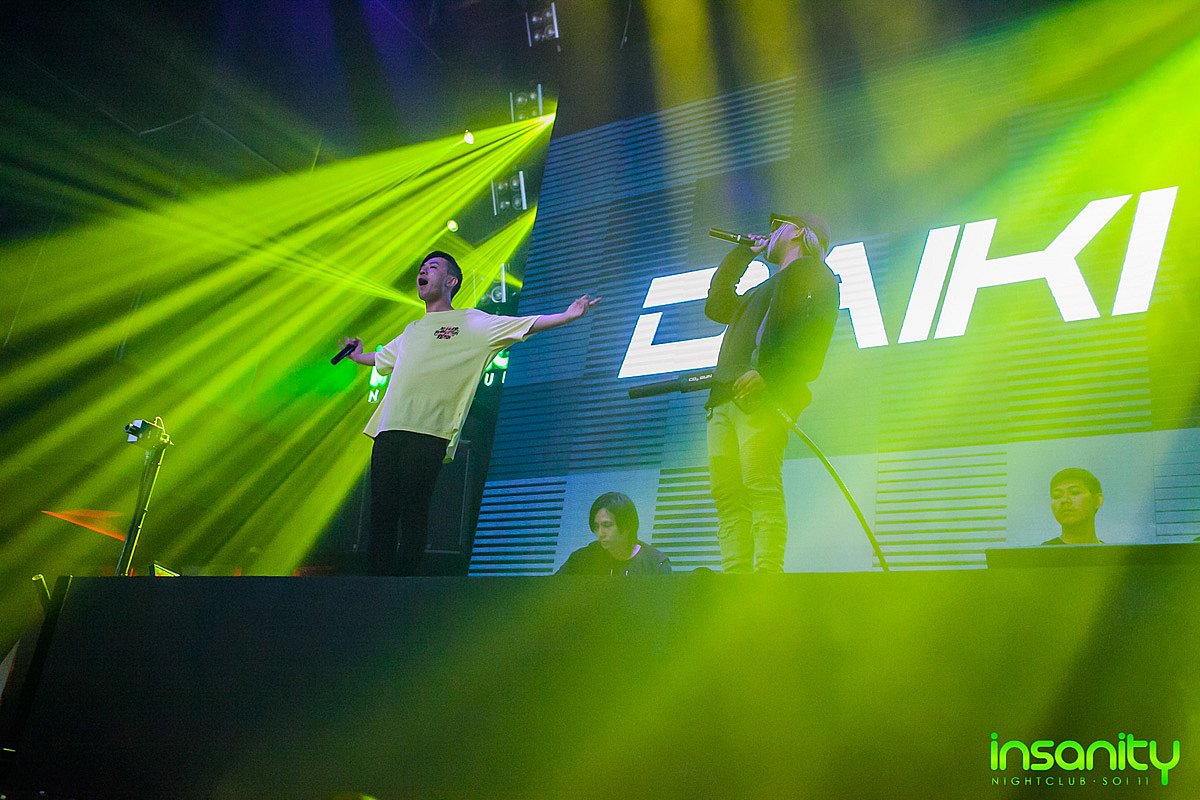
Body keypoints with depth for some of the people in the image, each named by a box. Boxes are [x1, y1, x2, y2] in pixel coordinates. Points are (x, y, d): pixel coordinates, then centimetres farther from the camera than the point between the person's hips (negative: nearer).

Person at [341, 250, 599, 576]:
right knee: (381, 509, 0)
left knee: (413, 511, -9)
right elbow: (383, 359, 49)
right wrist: (358, 356, 59)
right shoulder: (412, 329, 29)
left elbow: (526, 325, 3)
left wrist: (568, 315, -6)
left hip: (428, 431, -6)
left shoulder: (471, 321, 10)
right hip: (389, 428, 6)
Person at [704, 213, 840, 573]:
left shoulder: (813, 272, 9)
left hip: (762, 398, -8)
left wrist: (767, 372, -22)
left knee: (760, 485, -20)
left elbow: (815, 332, -8)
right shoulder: (764, 289, 37)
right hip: (725, 399, 9)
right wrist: (741, 254, 40)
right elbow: (716, 307, 42)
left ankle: (767, 572, -25)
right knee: (727, 492, -3)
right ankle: (735, 573, -7)